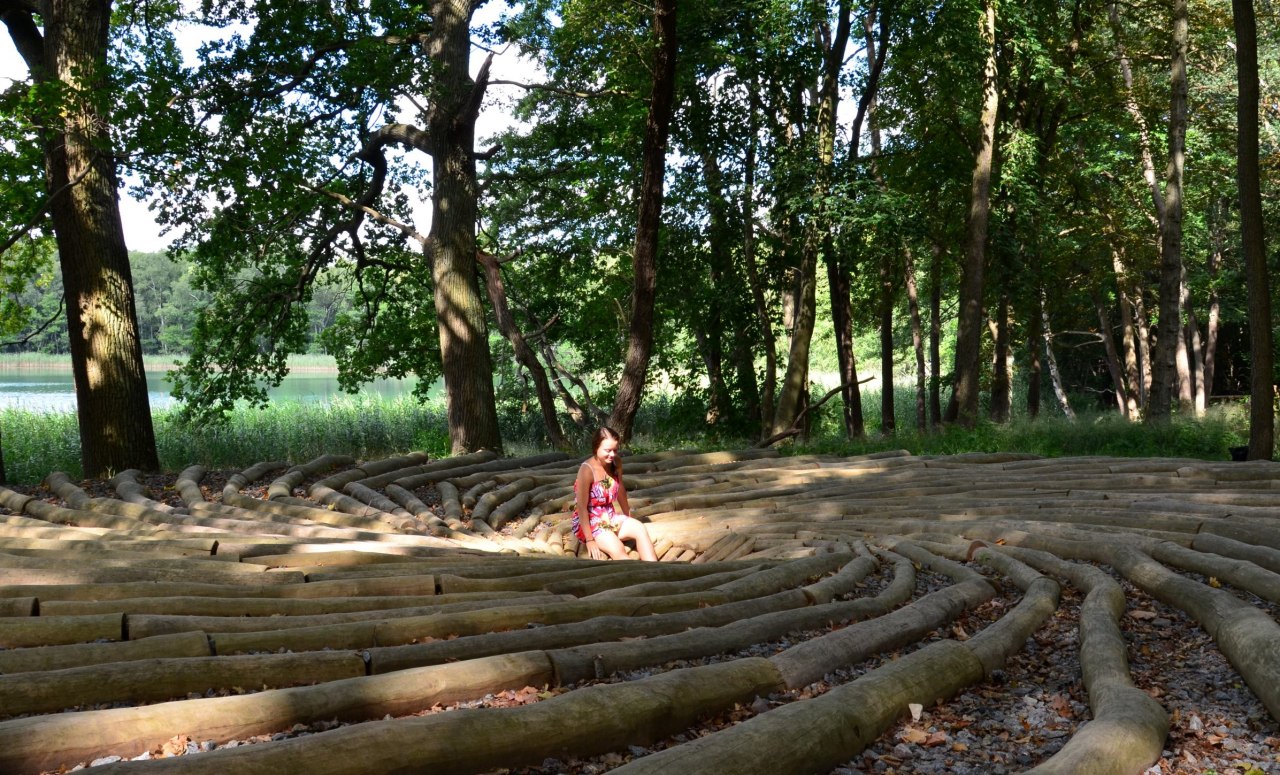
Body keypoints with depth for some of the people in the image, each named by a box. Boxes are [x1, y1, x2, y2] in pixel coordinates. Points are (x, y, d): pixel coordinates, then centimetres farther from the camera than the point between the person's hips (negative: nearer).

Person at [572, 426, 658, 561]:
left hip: (610, 518, 6)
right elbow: (582, 507, -20)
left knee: (639, 528, -21)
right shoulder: (587, 470, -21)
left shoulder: (616, 464, -1)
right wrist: (590, 540, -21)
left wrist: (629, 520, 18)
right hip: (589, 522, -6)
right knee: (617, 549, -30)